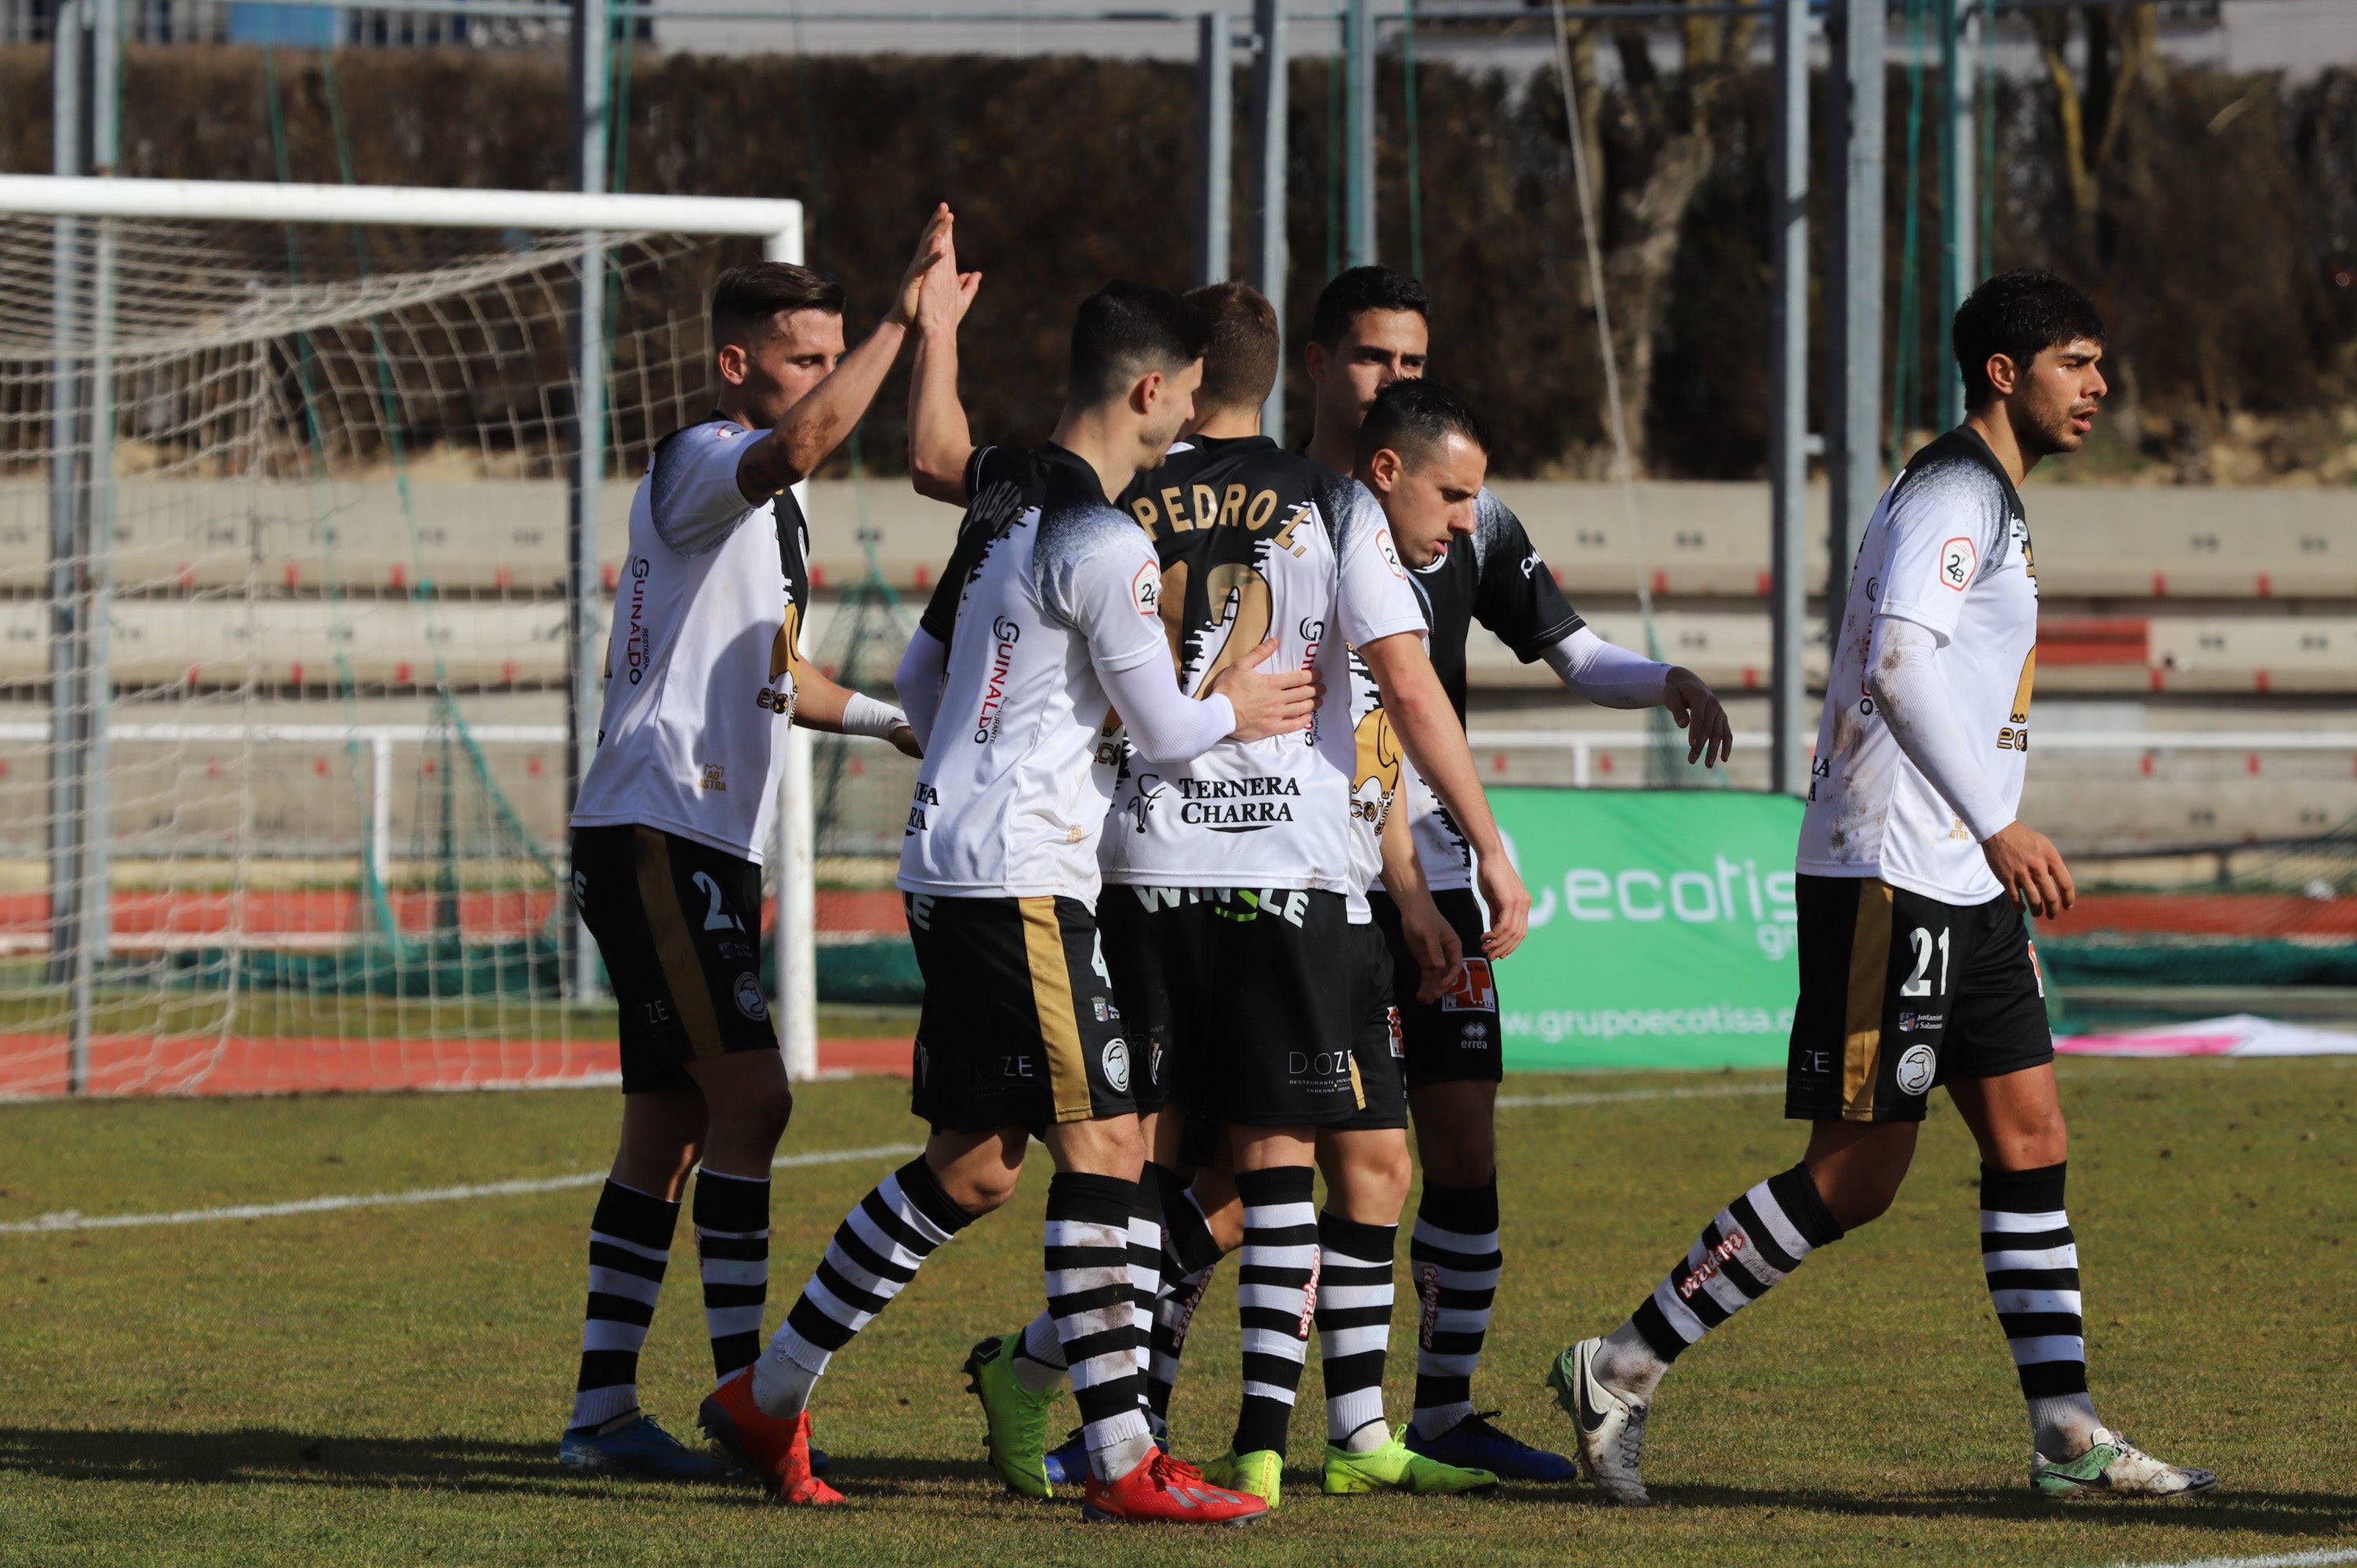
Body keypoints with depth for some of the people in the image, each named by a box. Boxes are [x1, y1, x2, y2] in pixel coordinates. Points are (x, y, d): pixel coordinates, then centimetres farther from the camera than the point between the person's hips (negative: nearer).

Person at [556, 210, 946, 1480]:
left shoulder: (768, 504, 21)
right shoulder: (698, 464, -9)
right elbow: (800, 442, -34)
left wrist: (896, 720, 31)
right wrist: (903, 317, -32)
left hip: (710, 846, 10)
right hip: (654, 834, -10)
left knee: (670, 1124, 8)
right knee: (749, 1091, -16)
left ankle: (603, 1406, 9)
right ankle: (738, 1380, -15)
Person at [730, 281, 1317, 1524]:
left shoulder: (1002, 507, 14)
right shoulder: (1105, 545, -14)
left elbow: (919, 682, 23)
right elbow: (1165, 731, -9)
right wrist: (1234, 711, 12)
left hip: (944, 859, 9)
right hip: (1021, 875, -9)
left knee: (971, 1161, 14)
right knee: (1104, 1143, -8)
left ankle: (773, 1391, 19)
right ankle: (1121, 1459, -10)